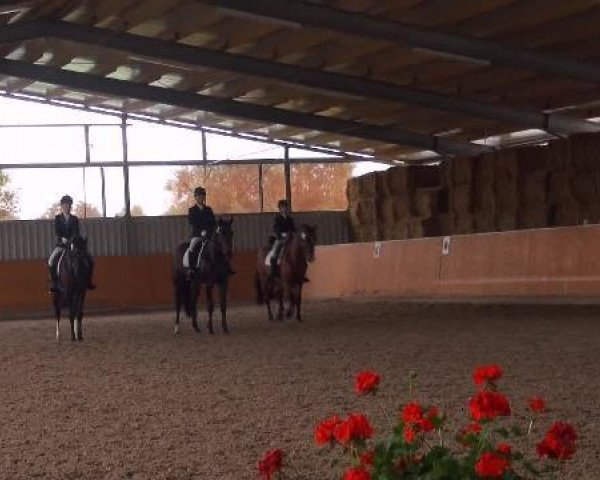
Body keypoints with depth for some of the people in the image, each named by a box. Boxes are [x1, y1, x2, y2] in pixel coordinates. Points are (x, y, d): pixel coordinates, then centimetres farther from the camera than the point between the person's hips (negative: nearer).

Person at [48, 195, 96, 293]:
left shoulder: (75, 219, 8)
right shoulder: (57, 218, 4)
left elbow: (76, 232, -5)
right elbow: (56, 232, -9)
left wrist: (72, 240, -25)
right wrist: (62, 239, -27)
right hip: (61, 246, -2)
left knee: (89, 259, -14)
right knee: (51, 261, -28)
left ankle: (88, 281, -2)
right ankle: (54, 283, -14)